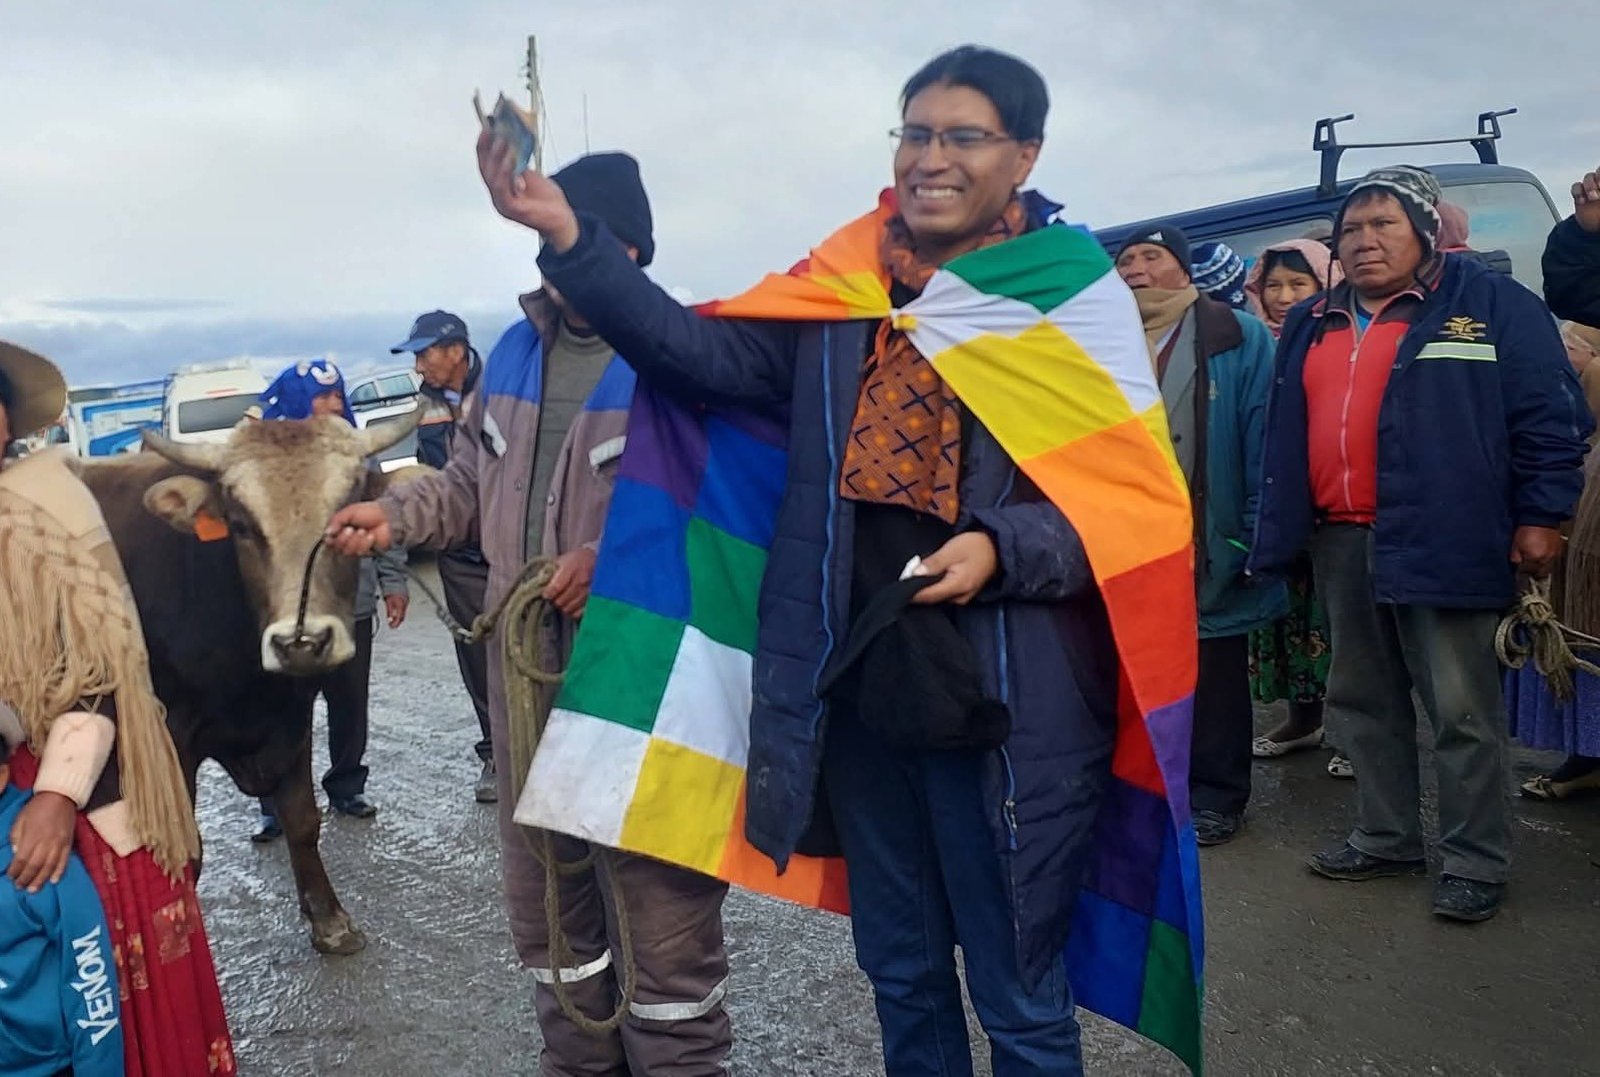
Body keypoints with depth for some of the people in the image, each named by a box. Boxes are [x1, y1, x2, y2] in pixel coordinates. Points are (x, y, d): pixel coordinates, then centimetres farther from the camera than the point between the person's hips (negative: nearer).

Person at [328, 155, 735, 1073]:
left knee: (658, 894, 1)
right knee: (543, 885, 20)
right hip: (527, 666, 8)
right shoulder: (515, 350, 12)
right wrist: (393, 516, 5)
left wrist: (615, 557, -25)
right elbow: (472, 482, 20)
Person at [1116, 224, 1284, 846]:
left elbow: (1262, 438, -8)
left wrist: (1253, 531, -14)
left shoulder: (1238, 339, -2)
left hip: (1207, 547, -4)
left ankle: (1215, 795, 20)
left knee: (1214, 675, 7)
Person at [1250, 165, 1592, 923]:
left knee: (1462, 709, -1)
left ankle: (1477, 861, 11)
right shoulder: (1312, 325, 16)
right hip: (1340, 541, 6)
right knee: (1362, 700, 14)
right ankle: (1386, 837, 28)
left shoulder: (1492, 305, -1)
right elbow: (1283, 435, 19)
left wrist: (1540, 514, -9)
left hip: (1442, 539, -6)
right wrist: (1276, 531, 15)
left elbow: (1550, 414, -4)